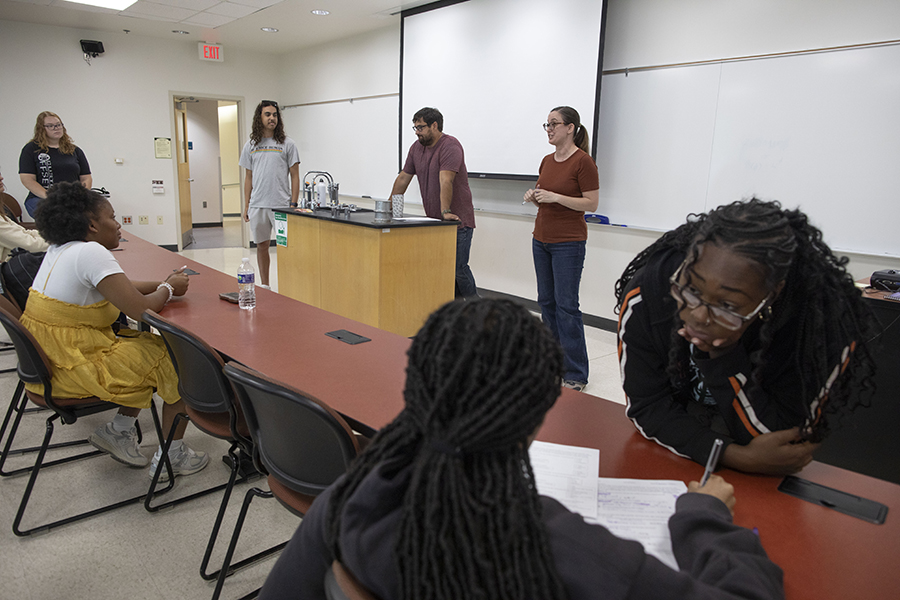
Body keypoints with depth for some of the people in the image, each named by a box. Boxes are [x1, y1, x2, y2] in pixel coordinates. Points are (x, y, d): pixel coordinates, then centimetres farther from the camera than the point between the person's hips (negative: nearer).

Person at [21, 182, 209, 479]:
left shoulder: (60, 249, 10)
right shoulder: (90, 253, -21)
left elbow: (121, 287, 18)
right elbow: (141, 310, -24)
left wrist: (163, 284, 6)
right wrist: (169, 288, -5)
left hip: (51, 359, 10)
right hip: (77, 370, -10)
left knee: (151, 348, 20)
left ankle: (119, 429, 19)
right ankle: (171, 456, 8)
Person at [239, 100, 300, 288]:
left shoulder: (287, 144, 2)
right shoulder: (250, 146, 11)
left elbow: (295, 176, 0)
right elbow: (248, 177, 14)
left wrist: (293, 205, -7)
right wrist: (246, 206, 8)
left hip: (281, 204, -3)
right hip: (257, 205, 3)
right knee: (261, 245, 11)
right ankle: (264, 286, 22)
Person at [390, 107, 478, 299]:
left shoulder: (450, 146, -14)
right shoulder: (416, 147, 11)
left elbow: (445, 181, -26)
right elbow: (403, 177, 16)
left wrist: (446, 212, -34)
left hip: (457, 220, -7)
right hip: (433, 220, 7)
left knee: (458, 268, -9)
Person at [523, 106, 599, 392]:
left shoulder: (583, 161, -11)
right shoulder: (547, 161, 11)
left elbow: (592, 203, -13)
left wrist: (555, 197, -20)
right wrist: (534, 197, -1)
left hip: (568, 242, -8)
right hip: (541, 239, 8)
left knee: (566, 305, -6)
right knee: (546, 302, 11)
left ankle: (575, 374, 3)